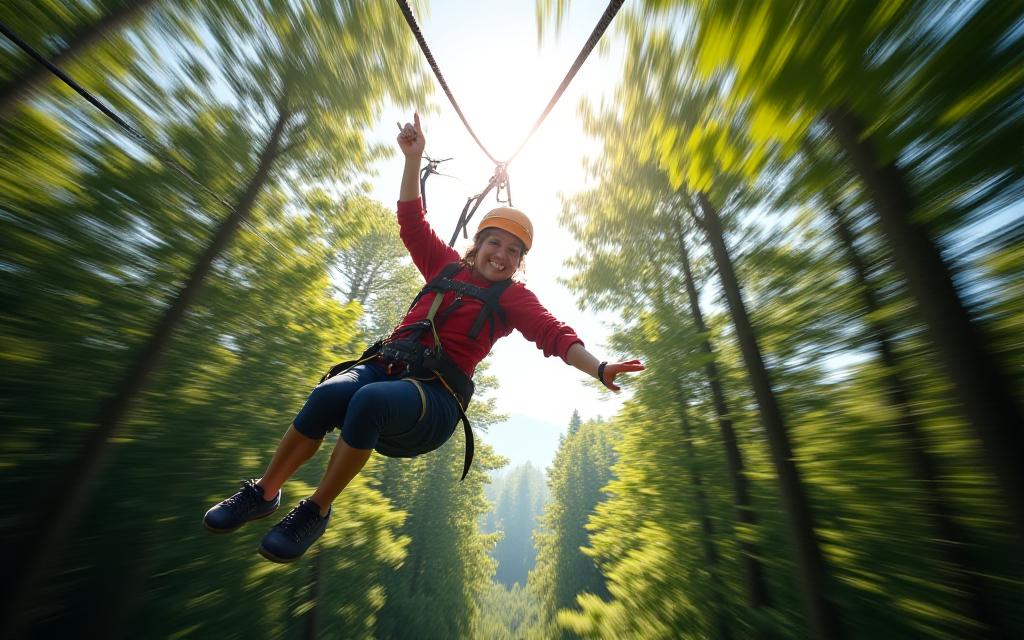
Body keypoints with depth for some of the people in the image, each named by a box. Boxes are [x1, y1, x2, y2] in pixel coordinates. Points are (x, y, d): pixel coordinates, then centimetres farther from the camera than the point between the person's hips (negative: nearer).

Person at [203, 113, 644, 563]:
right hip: (387, 365, 4)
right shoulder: (447, 266, 17)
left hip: (435, 394, -3)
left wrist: (599, 369, -18)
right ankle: (262, 494, -1)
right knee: (330, 393, -26)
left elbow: (555, 335, -4)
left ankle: (315, 513, -9)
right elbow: (412, 221, 21)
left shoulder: (514, 298, 8)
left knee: (369, 401, -32)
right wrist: (414, 157, 16)